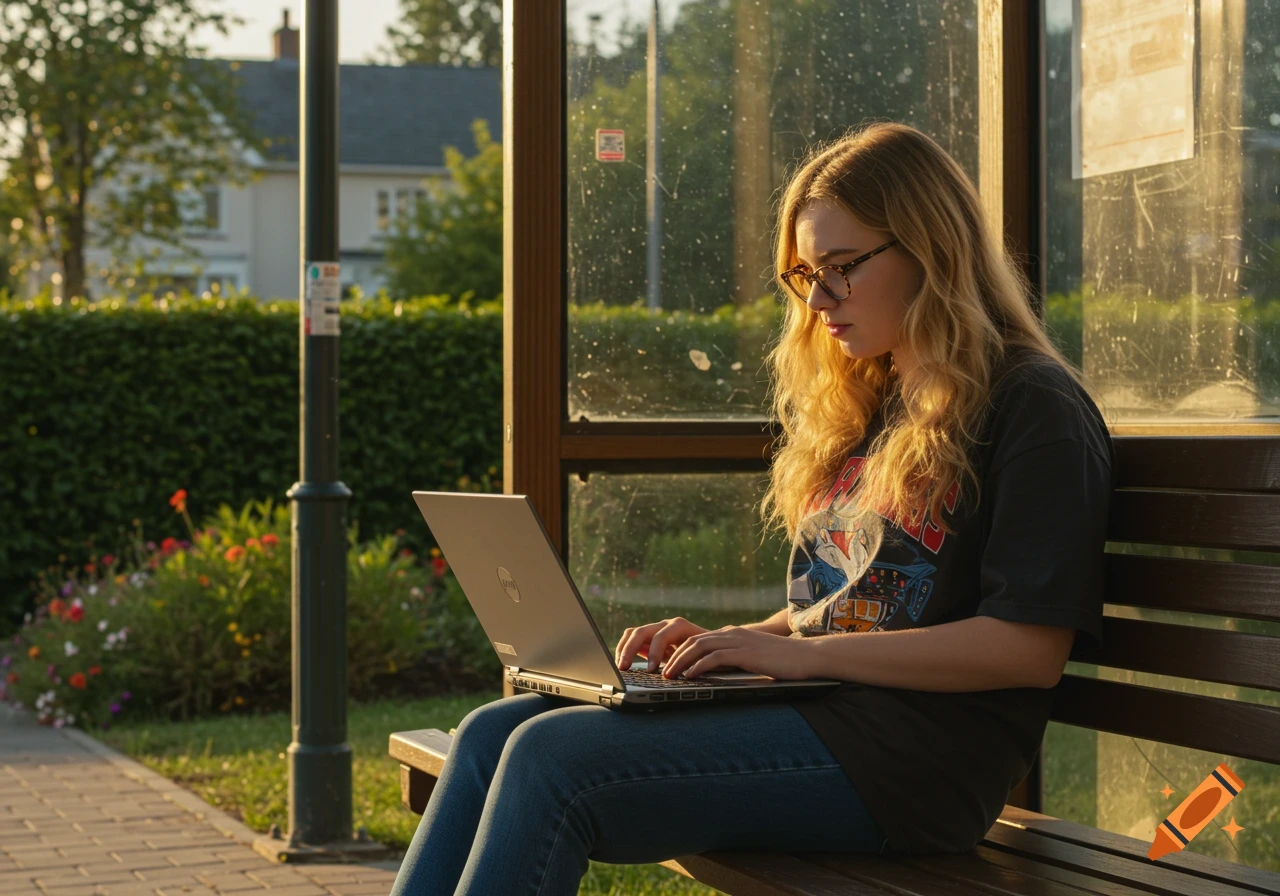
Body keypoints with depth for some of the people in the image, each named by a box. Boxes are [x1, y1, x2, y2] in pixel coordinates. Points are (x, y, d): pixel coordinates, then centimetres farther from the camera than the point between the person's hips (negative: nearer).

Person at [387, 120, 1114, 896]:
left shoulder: (1036, 409, -5)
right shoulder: (867, 407, 22)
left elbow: (1031, 647, -15)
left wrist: (802, 653, -15)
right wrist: (718, 642, 6)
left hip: (912, 759, -8)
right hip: (812, 713, 8)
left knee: (551, 757, -22)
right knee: (493, 734, -8)